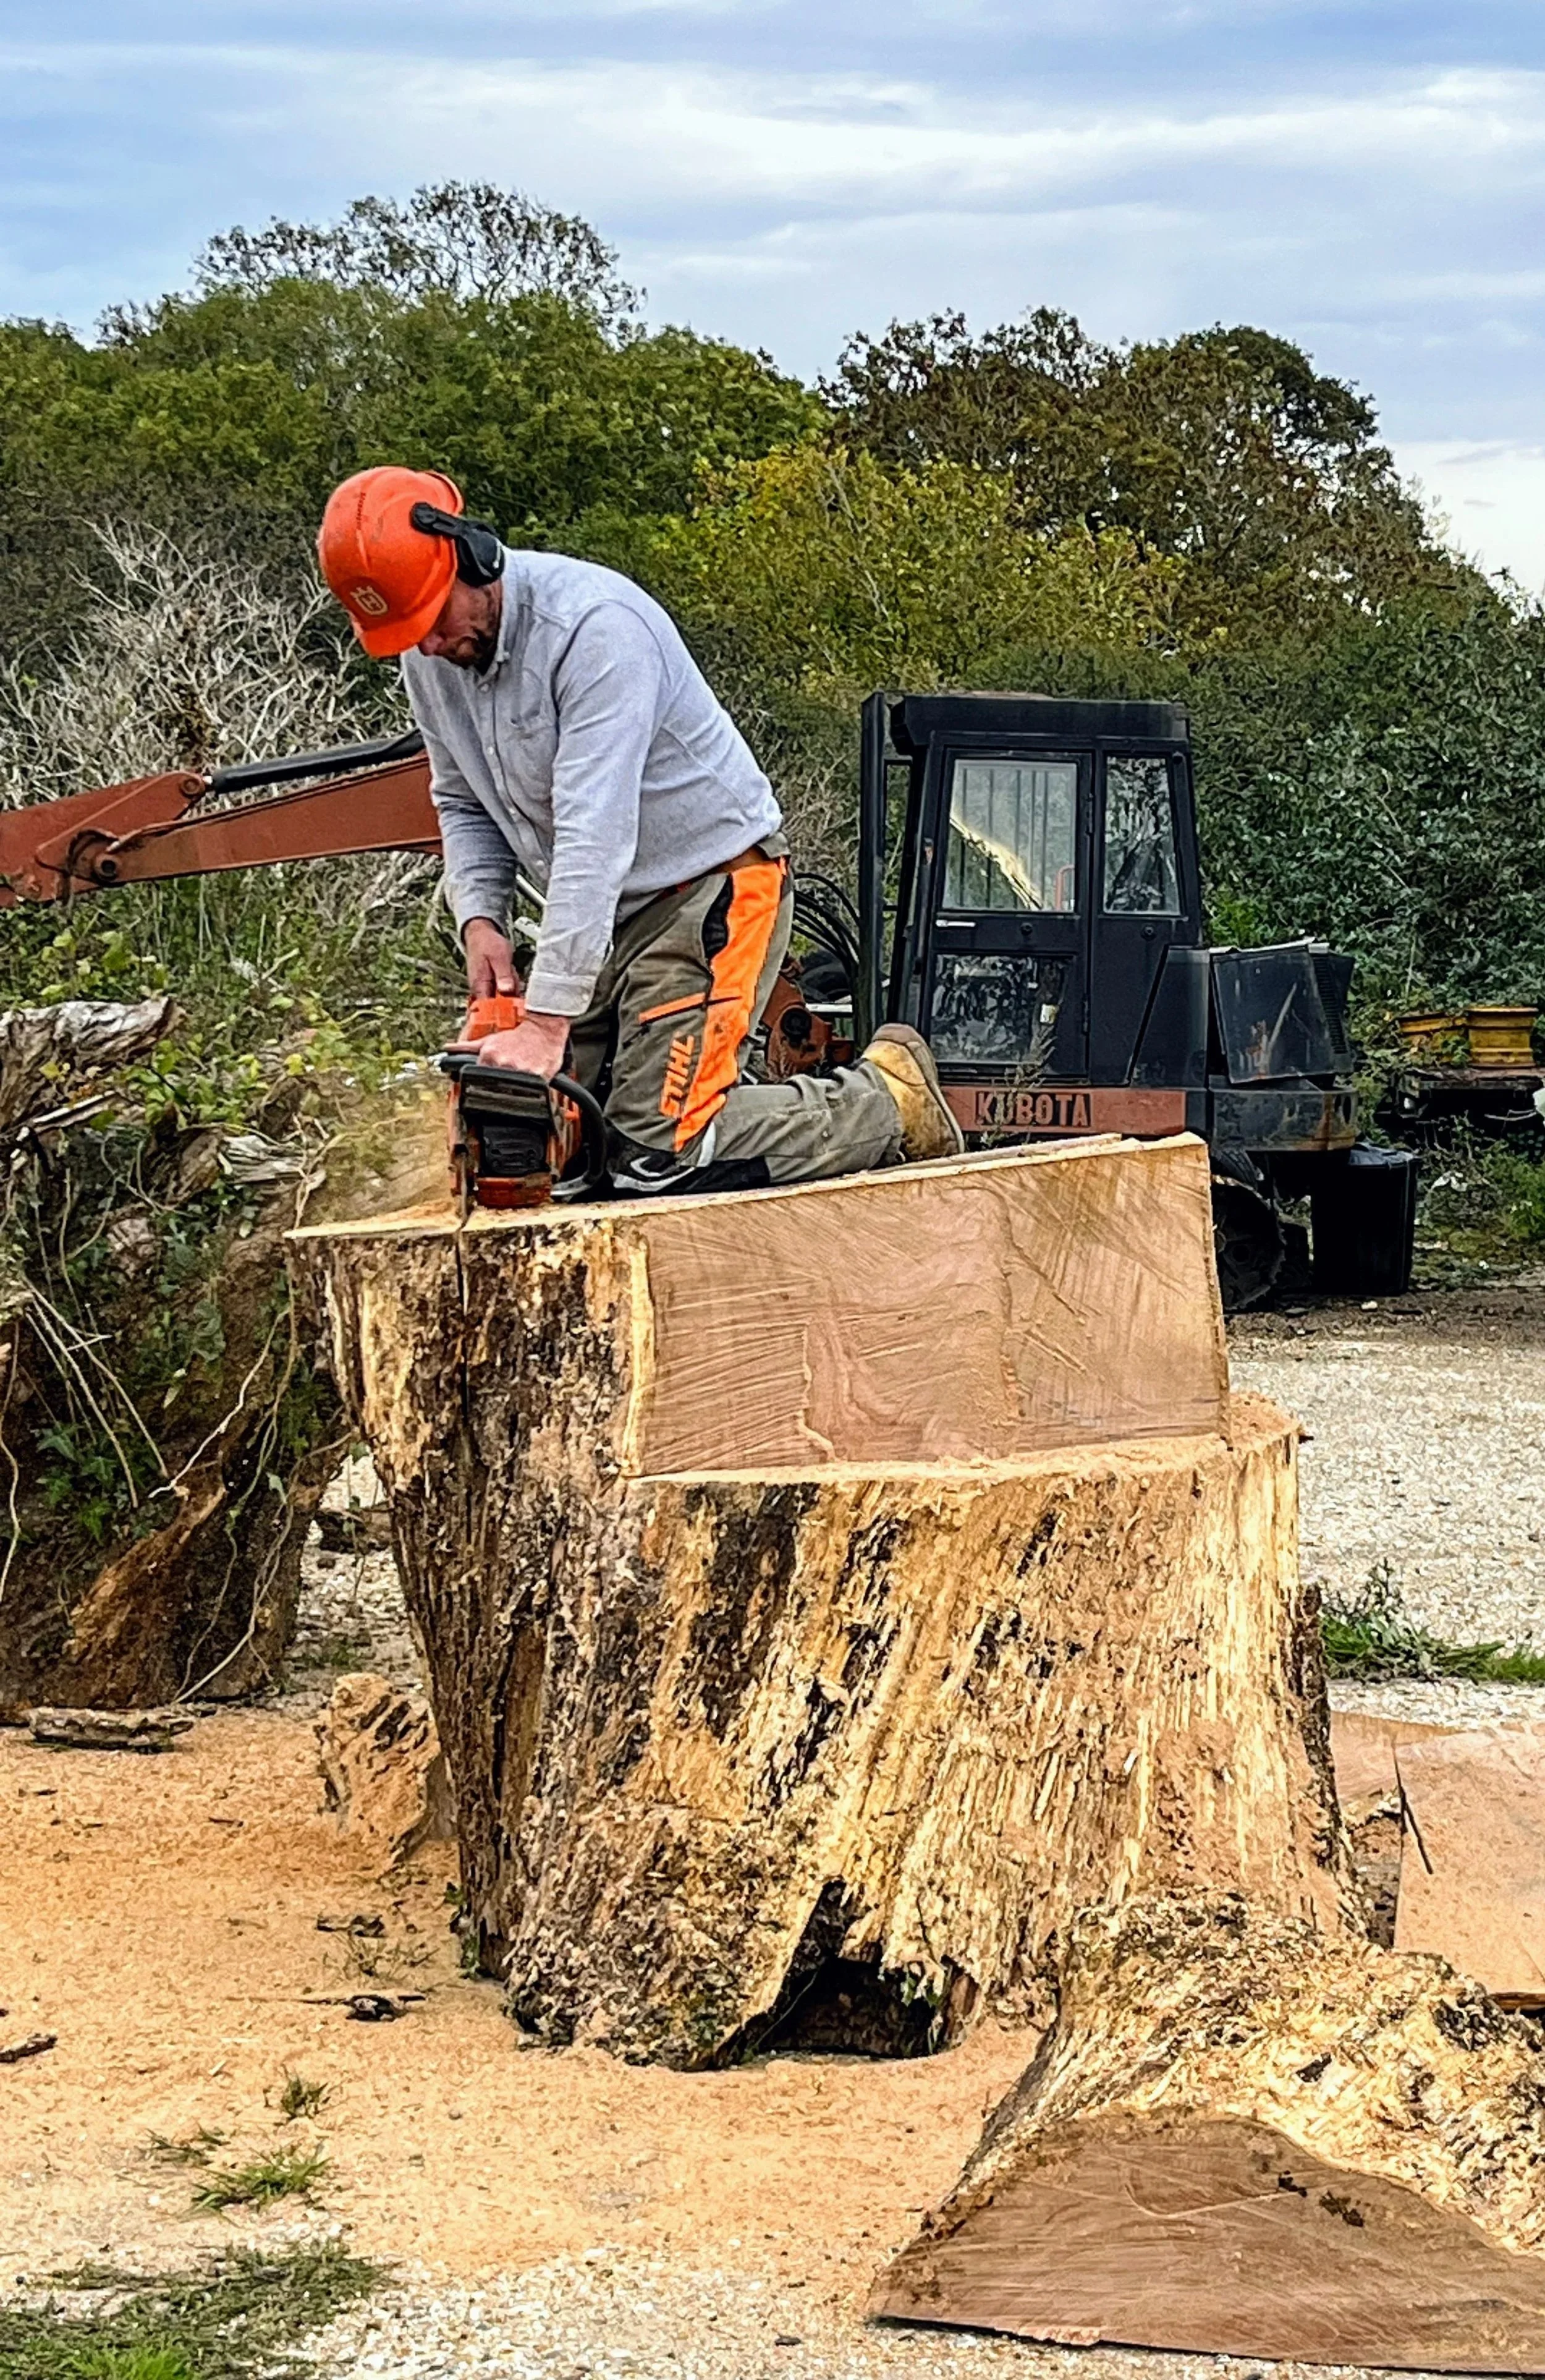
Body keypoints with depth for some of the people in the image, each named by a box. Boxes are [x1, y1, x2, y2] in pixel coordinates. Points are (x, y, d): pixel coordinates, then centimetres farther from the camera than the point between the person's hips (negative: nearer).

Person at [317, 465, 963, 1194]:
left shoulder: (594, 626, -27)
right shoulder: (428, 654, -1)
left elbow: (594, 834, -33)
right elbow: (464, 807, 12)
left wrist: (547, 1023, -37)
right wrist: (479, 919, -8)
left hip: (710, 891, -8)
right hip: (606, 912, 9)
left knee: (652, 1155, -17)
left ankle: (884, 1100, 4)